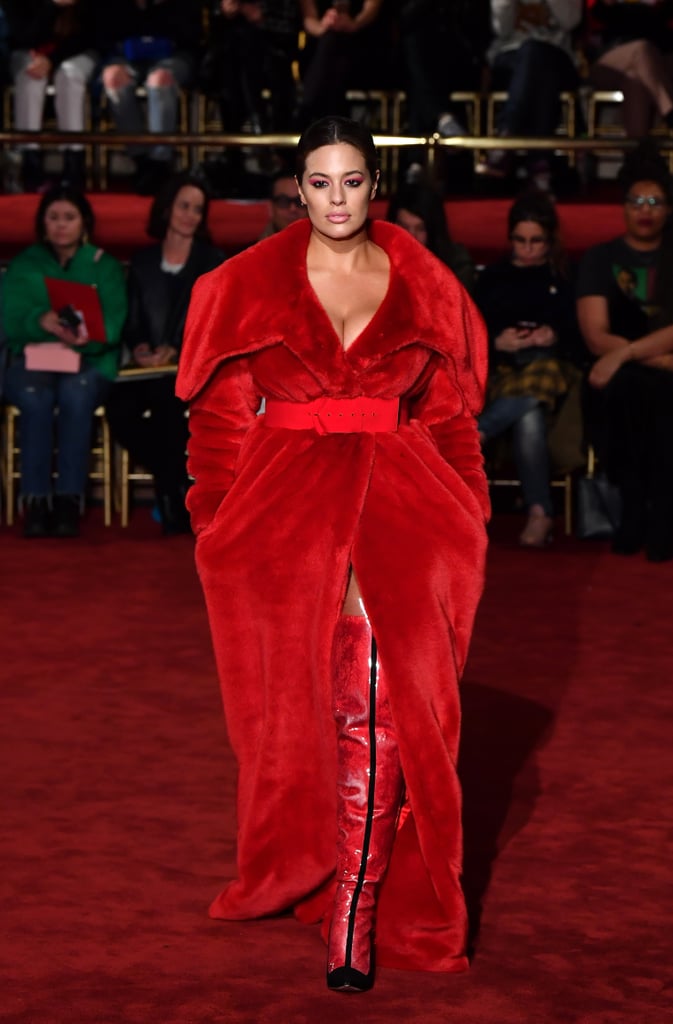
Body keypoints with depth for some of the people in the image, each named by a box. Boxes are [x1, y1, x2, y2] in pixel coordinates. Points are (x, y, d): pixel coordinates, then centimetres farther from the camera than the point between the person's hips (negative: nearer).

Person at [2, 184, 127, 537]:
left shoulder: (105, 266, 11)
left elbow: (114, 322, -4)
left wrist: (89, 335, -28)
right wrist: (42, 322, -26)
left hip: (88, 361, 0)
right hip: (30, 359, 0)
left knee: (76, 394, -36)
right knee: (36, 398, -35)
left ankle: (69, 501, -34)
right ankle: (35, 502, -33)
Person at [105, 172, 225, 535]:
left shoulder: (211, 261, 11)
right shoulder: (143, 262, 18)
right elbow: (132, 320, 14)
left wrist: (174, 351, -16)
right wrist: (138, 347, -10)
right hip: (149, 367, 3)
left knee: (166, 395, -37)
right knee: (119, 407, -29)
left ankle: (171, 491, -24)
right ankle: (176, 481, -16)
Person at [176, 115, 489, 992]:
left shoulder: (423, 287, 9)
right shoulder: (251, 285, 6)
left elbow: (450, 418, 12)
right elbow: (221, 414, 6)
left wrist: (460, 520, 6)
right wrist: (223, 523, 0)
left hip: (399, 503, 0)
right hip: (285, 506, 0)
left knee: (381, 704, -13)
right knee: (299, 702, 2)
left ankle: (356, 916, -10)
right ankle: (300, 871, 21)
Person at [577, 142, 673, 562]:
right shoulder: (601, 259, 7)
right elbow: (597, 337, -3)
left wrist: (625, 353, -17)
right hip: (619, 378, 0)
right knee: (626, 385, -26)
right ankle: (633, 507, -13)